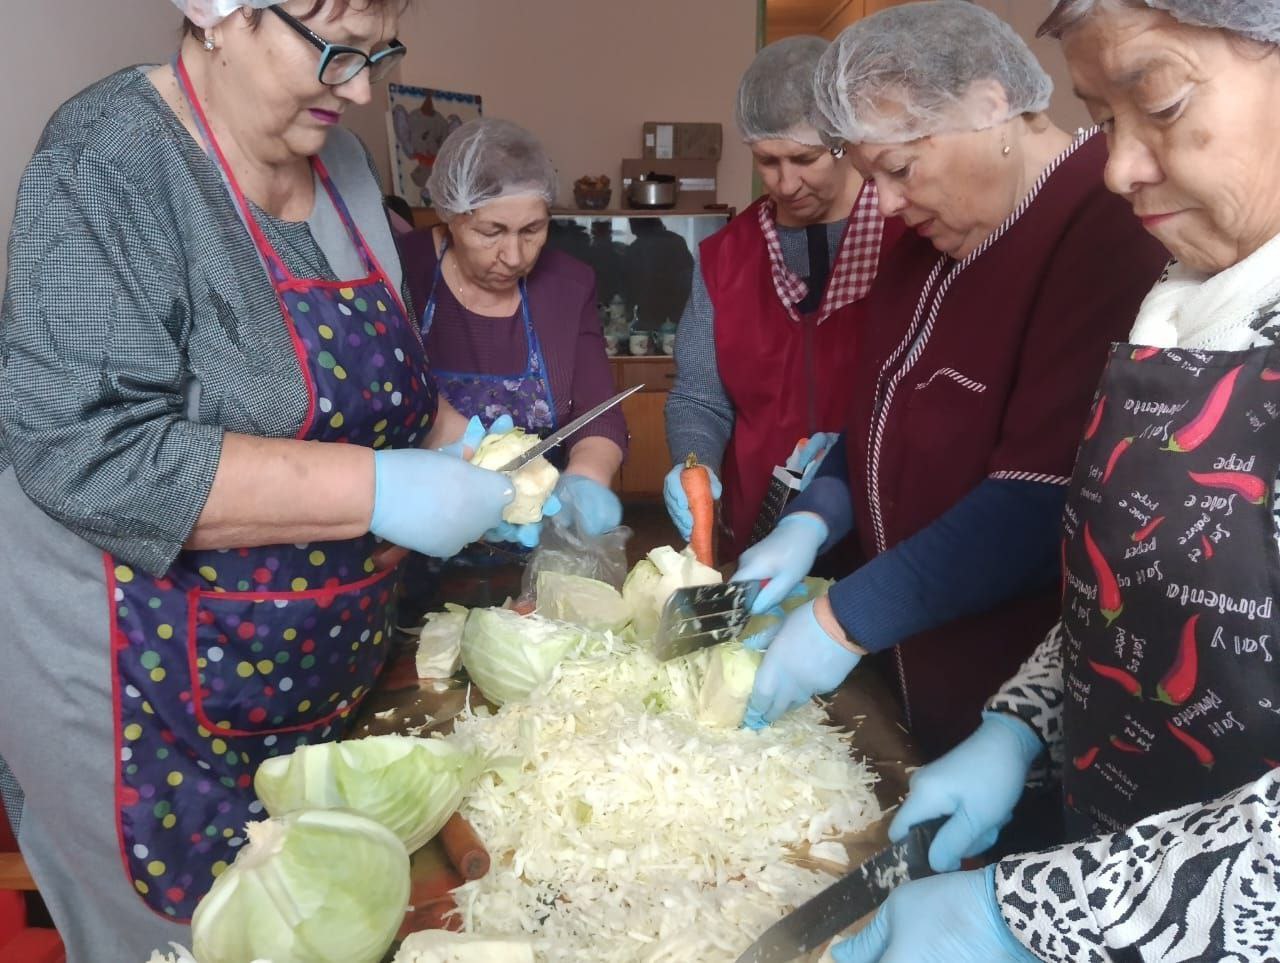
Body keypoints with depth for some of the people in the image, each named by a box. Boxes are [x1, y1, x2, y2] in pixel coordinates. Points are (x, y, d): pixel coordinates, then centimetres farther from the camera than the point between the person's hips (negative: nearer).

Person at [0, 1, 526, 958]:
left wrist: (451, 441, -4)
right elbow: (87, 450, -27)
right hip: (154, 695, -6)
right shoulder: (112, 161, -17)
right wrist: (376, 491, -28)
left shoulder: (340, 161, 5)